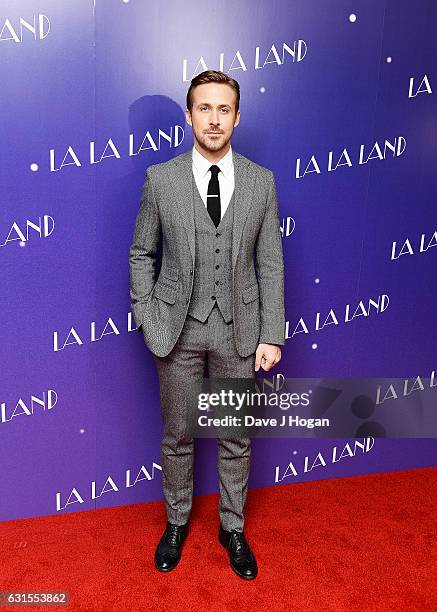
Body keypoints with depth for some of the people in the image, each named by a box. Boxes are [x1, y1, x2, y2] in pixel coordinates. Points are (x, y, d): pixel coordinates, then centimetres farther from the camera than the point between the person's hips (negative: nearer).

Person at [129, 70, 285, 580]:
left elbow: (270, 263, 0)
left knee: (236, 439, 15)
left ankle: (232, 527, 38)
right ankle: (177, 521, 41)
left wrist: (272, 336, -4)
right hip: (178, 330, 0)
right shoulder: (160, 179, -3)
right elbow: (142, 254, 4)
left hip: (239, 330, 1)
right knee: (177, 436, 15)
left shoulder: (262, 181, 0)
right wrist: (147, 319, -3)